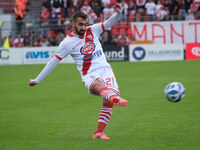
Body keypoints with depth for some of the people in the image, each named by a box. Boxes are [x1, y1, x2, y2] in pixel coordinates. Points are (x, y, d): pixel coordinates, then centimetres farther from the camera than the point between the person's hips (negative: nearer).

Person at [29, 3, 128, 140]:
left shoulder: (93, 30, 12)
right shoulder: (67, 42, 3)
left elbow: (110, 22, 13)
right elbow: (54, 62, 9)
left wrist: (118, 13, -10)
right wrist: (37, 80, 12)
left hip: (105, 69, 4)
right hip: (89, 75, -4)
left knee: (108, 100, -21)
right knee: (97, 85, -39)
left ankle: (99, 132, -18)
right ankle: (115, 98, -73)